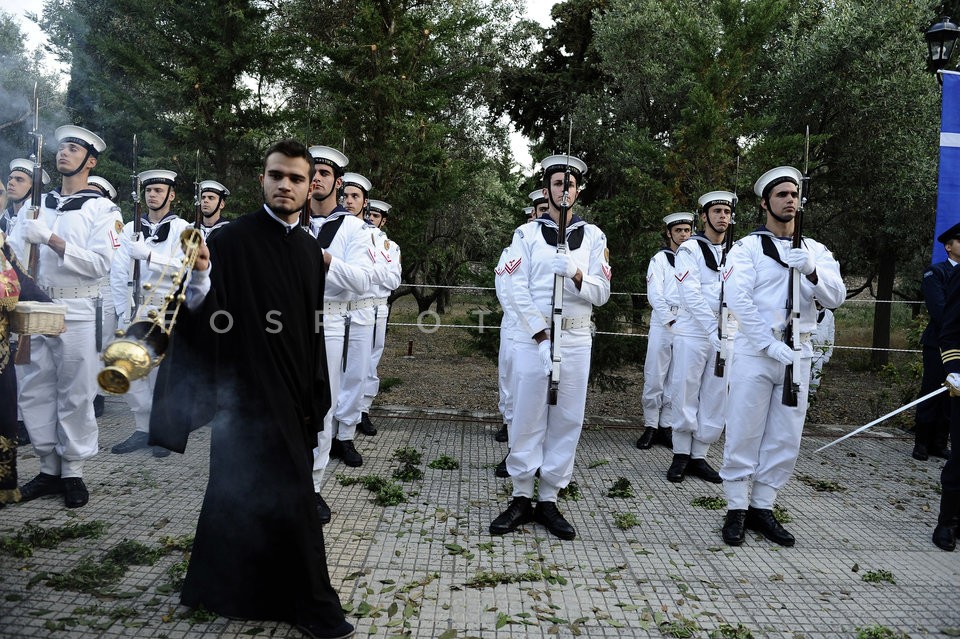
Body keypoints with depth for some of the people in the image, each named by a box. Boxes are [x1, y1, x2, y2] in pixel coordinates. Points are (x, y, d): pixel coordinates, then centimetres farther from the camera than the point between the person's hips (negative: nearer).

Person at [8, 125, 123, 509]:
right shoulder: (40, 203, 15)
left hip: (75, 312, -5)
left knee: (75, 395, 0)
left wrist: (51, 240, -17)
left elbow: (100, 264, -12)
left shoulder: (101, 209, -1)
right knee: (34, 391, 7)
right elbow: (15, 248, 8)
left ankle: (73, 472, 11)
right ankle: (49, 469, 18)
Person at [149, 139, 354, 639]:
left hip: (296, 392, 6)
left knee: (239, 490, 19)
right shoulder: (232, 240, -10)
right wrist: (200, 278, -36)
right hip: (250, 391, -6)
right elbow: (202, 314, -16)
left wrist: (317, 395, 12)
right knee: (287, 497, -2)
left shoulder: (310, 249, 9)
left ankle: (213, 583, 37)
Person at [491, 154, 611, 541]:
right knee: (527, 418, 1)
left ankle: (549, 500, 13)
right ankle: (521, 499, 12)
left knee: (566, 420, 3)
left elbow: (602, 293, 4)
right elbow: (517, 290, -2)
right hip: (533, 336, -2)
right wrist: (541, 333, -10)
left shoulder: (593, 236, 10)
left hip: (576, 339, 2)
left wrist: (578, 278, -17)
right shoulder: (527, 234, 6)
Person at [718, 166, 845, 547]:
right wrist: (771, 344, -20)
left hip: (798, 353, 4)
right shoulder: (748, 247, 0)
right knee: (744, 434, -1)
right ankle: (737, 510, 10)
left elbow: (836, 297, 0)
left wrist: (811, 270, -21)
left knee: (786, 438, 7)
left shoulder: (816, 251, 13)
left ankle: (762, 508, 19)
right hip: (755, 349, -4)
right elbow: (738, 298, -12)